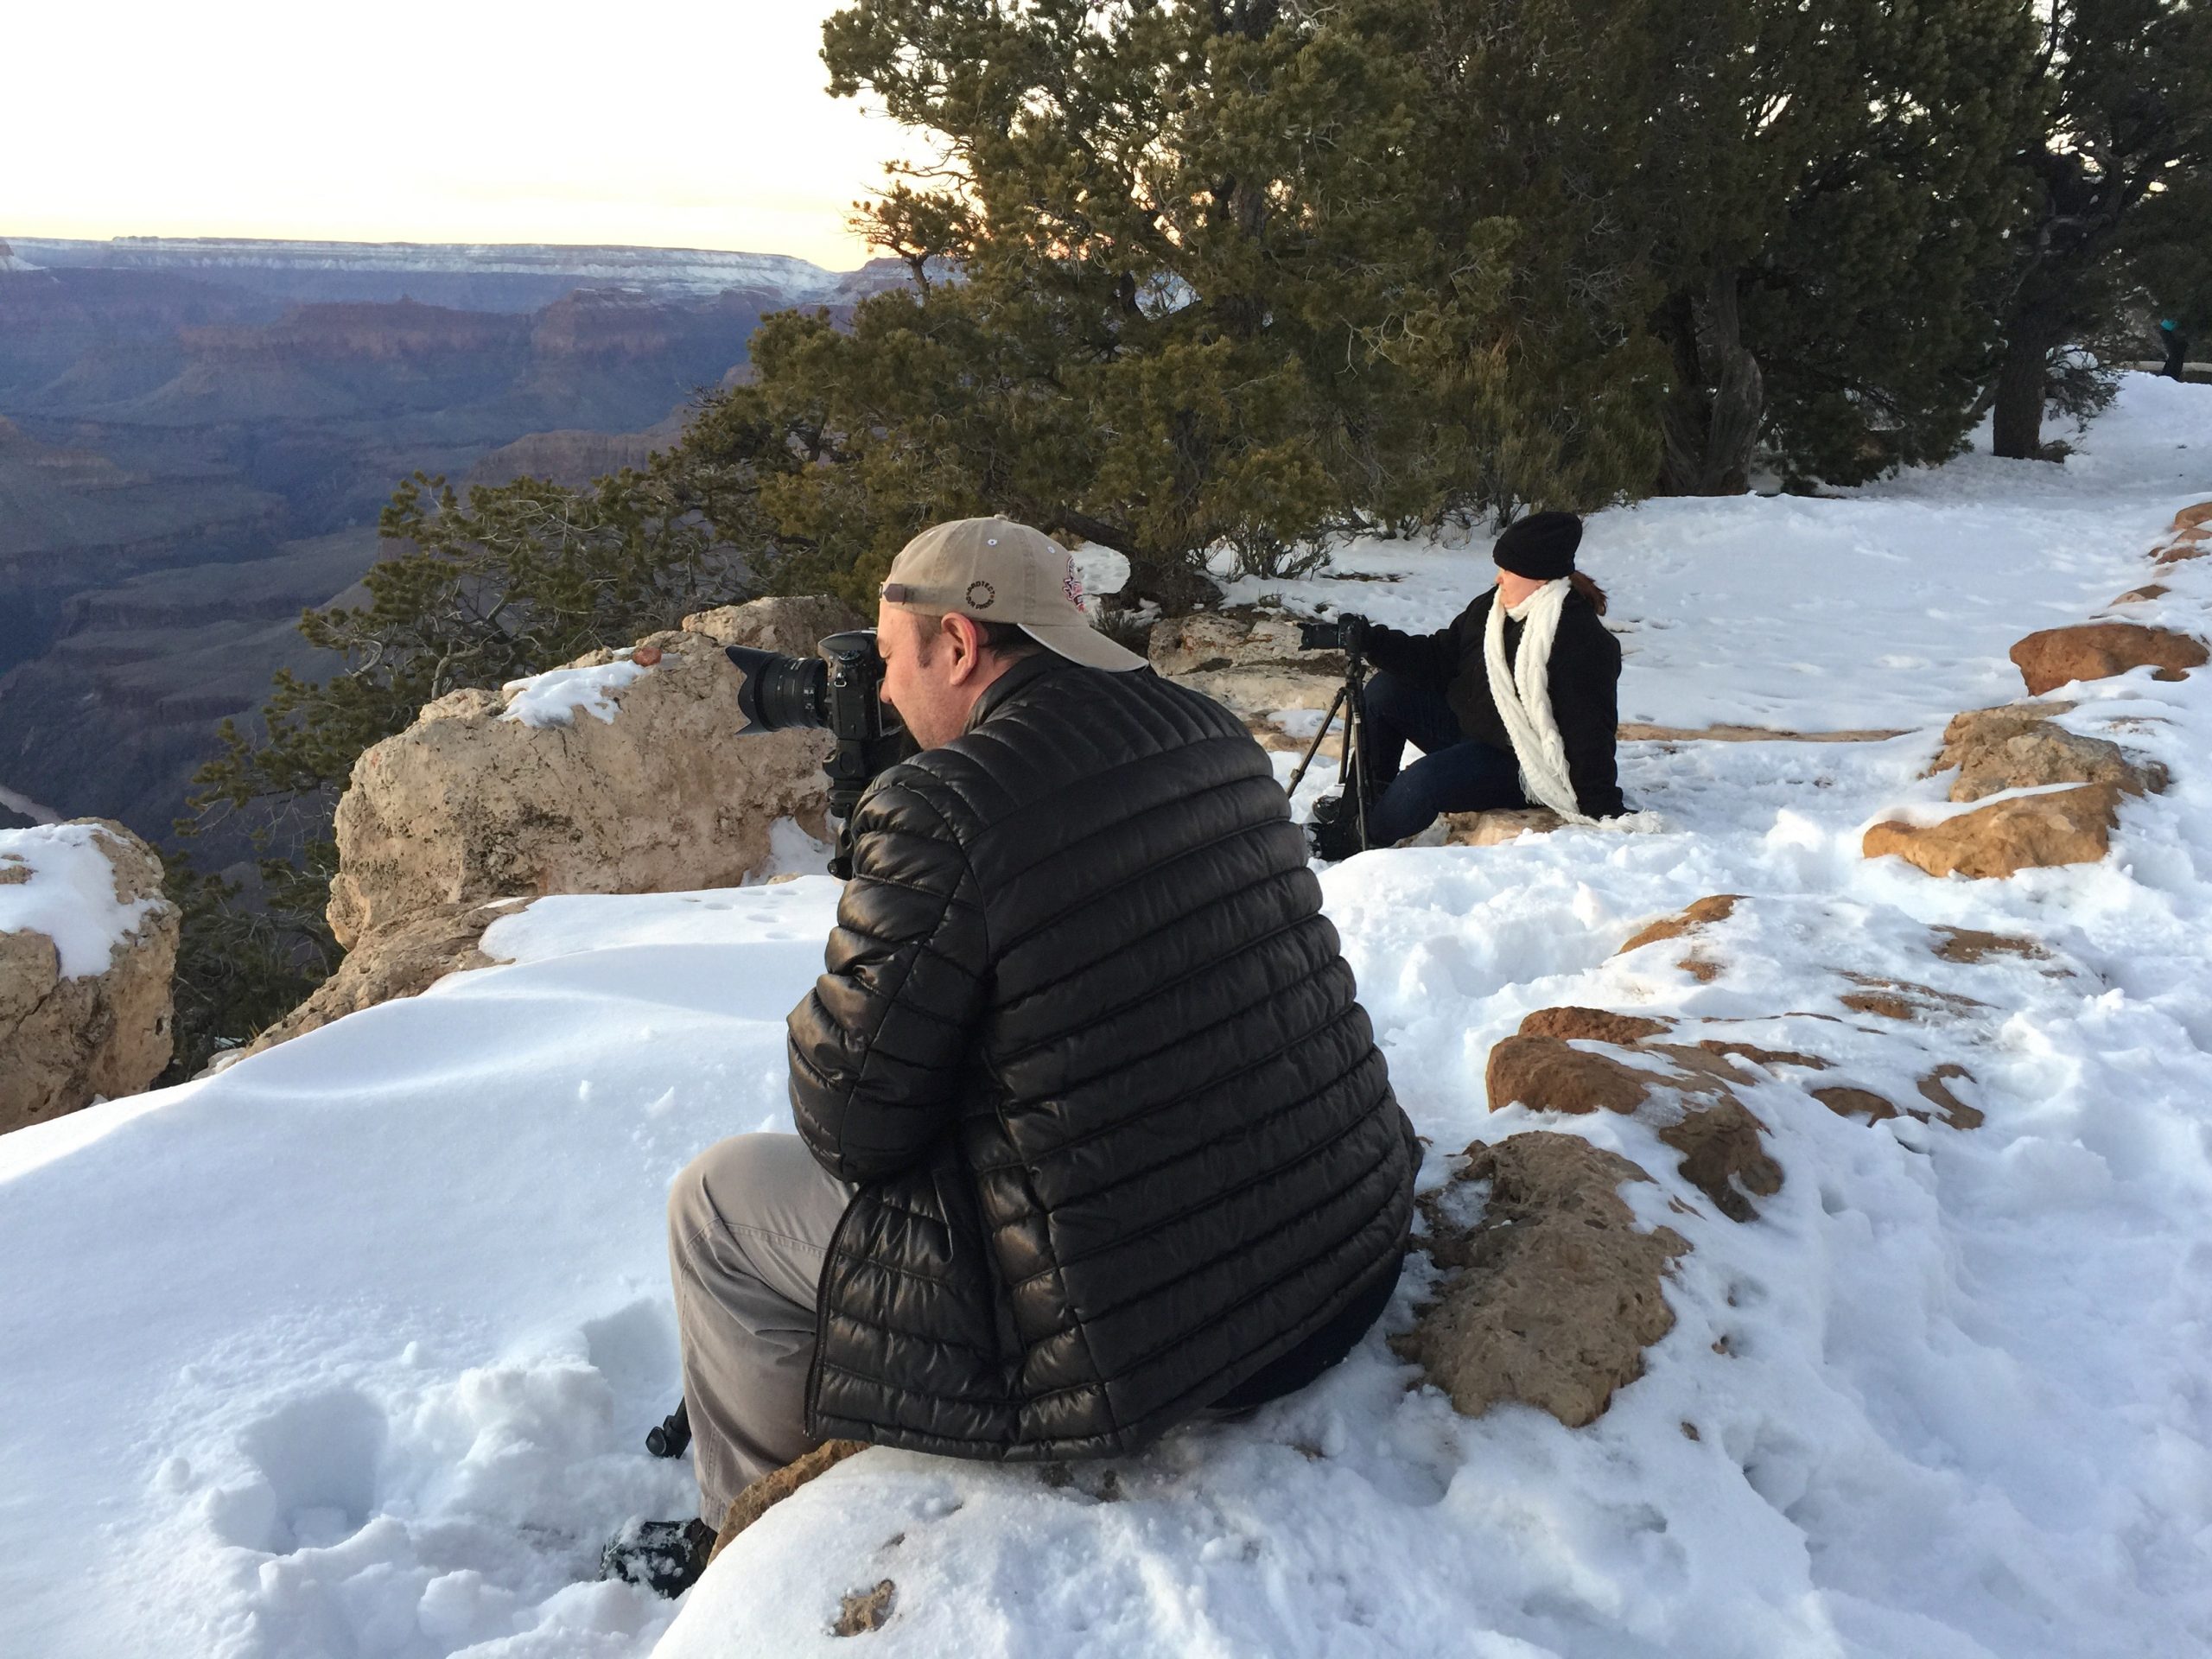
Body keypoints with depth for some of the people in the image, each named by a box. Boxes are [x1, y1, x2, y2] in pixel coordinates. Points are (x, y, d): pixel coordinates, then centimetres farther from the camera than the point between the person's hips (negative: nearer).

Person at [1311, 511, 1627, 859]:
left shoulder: (1581, 640, -23)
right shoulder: (1492, 606, 1)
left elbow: (1590, 733, -23)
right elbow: (1438, 658, 5)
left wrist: (1605, 810, -22)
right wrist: (1373, 641, -8)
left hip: (1519, 764, -9)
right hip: (1467, 726, 9)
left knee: (1422, 783, -30)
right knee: (1383, 691, 0)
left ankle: (1359, 838, -4)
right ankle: (1365, 800, 9)